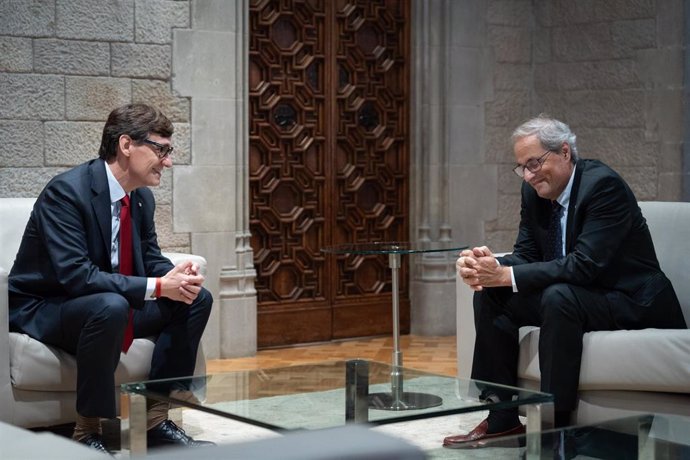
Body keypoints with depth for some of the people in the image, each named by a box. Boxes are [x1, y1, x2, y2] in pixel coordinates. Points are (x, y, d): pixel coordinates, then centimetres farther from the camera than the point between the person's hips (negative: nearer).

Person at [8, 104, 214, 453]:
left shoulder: (142, 197, 2)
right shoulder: (66, 191, -24)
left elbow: (150, 258, 12)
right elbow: (74, 276, -31)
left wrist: (176, 276, -14)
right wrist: (157, 287, -32)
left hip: (109, 306, 9)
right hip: (44, 310, -8)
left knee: (197, 298, -2)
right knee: (111, 306, -38)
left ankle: (156, 420, -1)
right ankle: (87, 433, -23)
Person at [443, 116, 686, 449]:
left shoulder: (603, 184, -22)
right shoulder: (534, 191, 2)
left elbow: (585, 265, -30)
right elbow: (526, 255, 4)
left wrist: (506, 275, -33)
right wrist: (490, 267, -20)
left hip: (634, 300, -8)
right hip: (575, 294, 8)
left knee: (559, 296, -34)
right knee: (490, 296, -5)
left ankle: (555, 424, -25)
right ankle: (502, 418, -4)